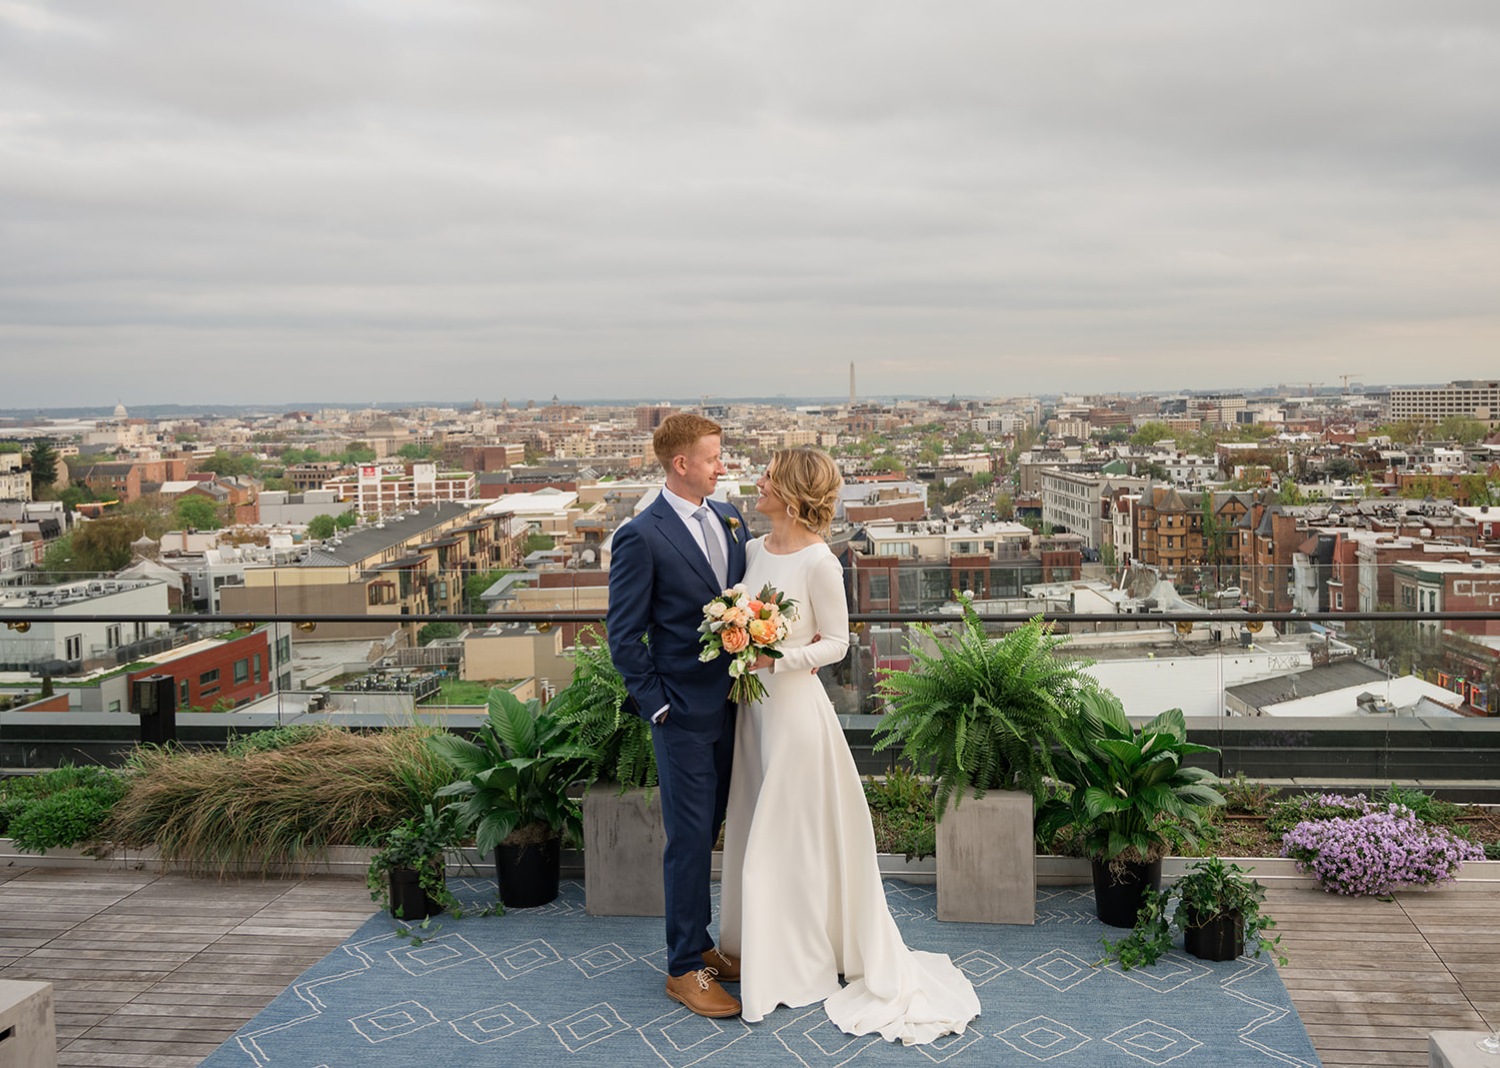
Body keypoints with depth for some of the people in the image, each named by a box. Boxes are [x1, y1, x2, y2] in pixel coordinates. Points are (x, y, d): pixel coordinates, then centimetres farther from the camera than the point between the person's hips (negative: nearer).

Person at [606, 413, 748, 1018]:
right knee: (690, 839, 1)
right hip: (683, 714, -7)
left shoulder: (728, 518, 7)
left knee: (708, 829, 17)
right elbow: (623, 635, -11)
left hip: (730, 702, 7)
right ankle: (684, 968, 14)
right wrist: (658, 705, -12)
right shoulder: (641, 537, -14)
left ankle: (698, 941, 32)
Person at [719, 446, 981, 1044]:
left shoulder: (819, 562, -16)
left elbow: (836, 643, -12)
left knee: (793, 834, 4)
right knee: (755, 829, 15)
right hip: (753, 704, 7)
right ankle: (759, 947, 32)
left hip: (795, 704, -7)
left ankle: (804, 964, 20)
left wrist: (775, 659, -22)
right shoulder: (752, 550, 6)